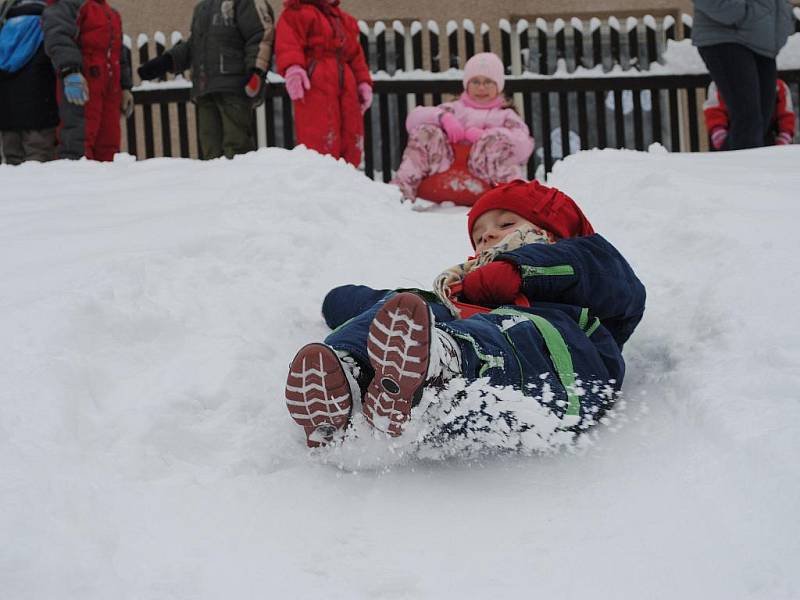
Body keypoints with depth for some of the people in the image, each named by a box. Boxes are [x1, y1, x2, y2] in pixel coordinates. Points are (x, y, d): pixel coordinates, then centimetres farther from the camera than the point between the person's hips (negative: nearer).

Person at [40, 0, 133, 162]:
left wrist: (124, 87, 29)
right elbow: (57, 36, -20)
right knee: (79, 142, -15)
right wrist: (70, 71, -32)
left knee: (108, 143, 5)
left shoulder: (111, 13, 26)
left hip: (110, 90, 9)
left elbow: (119, 53, 34)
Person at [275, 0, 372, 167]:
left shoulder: (344, 20, 26)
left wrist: (363, 82, 16)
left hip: (345, 89, 8)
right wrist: (292, 68, -32)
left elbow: (355, 55, 28)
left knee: (350, 147, 6)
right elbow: (288, 43, -14)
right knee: (320, 147, -15)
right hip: (315, 90, -8)